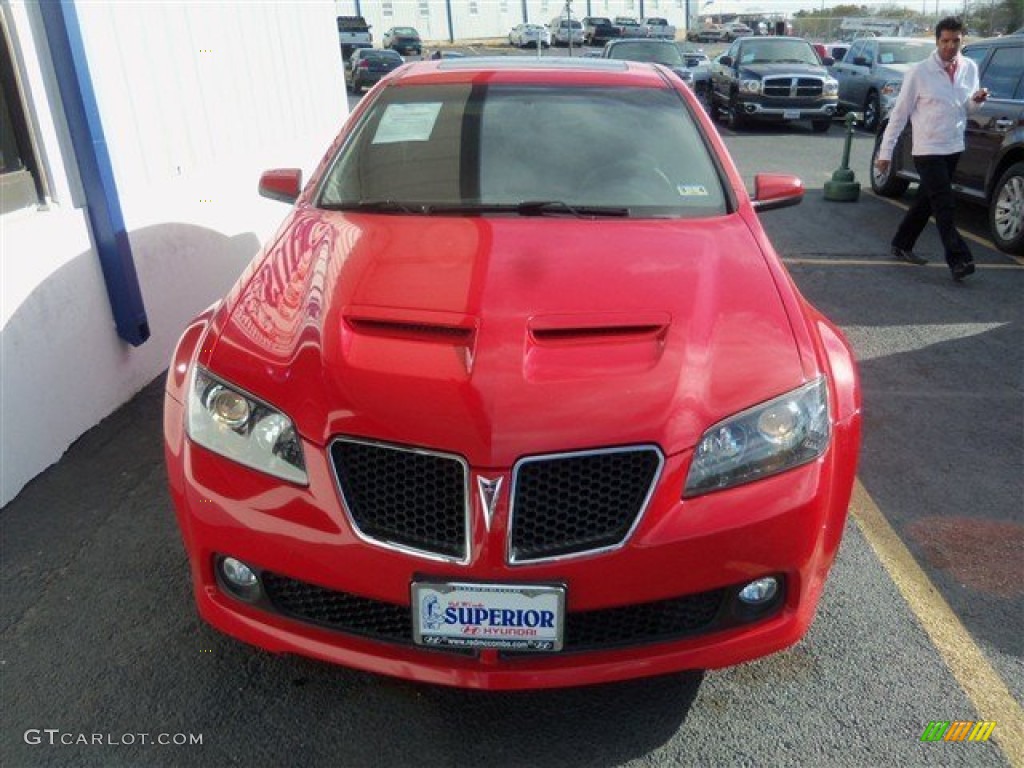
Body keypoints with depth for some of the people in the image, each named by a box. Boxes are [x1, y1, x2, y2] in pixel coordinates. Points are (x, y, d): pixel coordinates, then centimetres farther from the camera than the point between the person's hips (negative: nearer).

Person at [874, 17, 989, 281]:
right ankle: (959, 259, -8)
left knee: (926, 201, 15)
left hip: (953, 149, 6)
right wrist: (886, 152, -8)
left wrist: (977, 100, -9)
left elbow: (967, 108, 16)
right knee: (944, 207, -9)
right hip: (927, 150, -6)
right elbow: (900, 113, -7)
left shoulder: (970, 68, 6)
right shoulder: (920, 73, -10)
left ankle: (901, 245, 30)